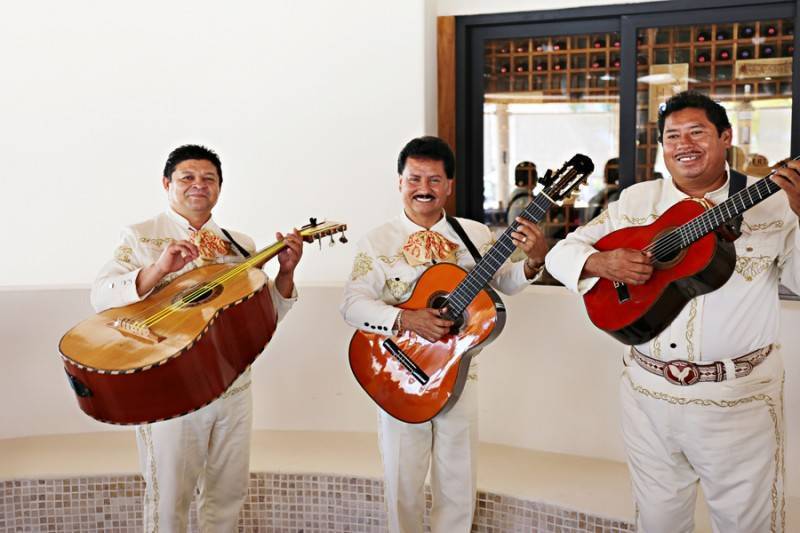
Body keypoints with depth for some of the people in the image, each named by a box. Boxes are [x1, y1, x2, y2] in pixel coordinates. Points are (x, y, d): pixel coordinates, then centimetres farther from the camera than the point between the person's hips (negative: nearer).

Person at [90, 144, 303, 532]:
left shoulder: (240, 245, 11)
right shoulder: (140, 237, -1)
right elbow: (101, 297, -12)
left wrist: (286, 273, -9)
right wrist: (159, 269, -27)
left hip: (232, 385, 4)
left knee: (228, 492, 14)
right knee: (169, 497, 5)